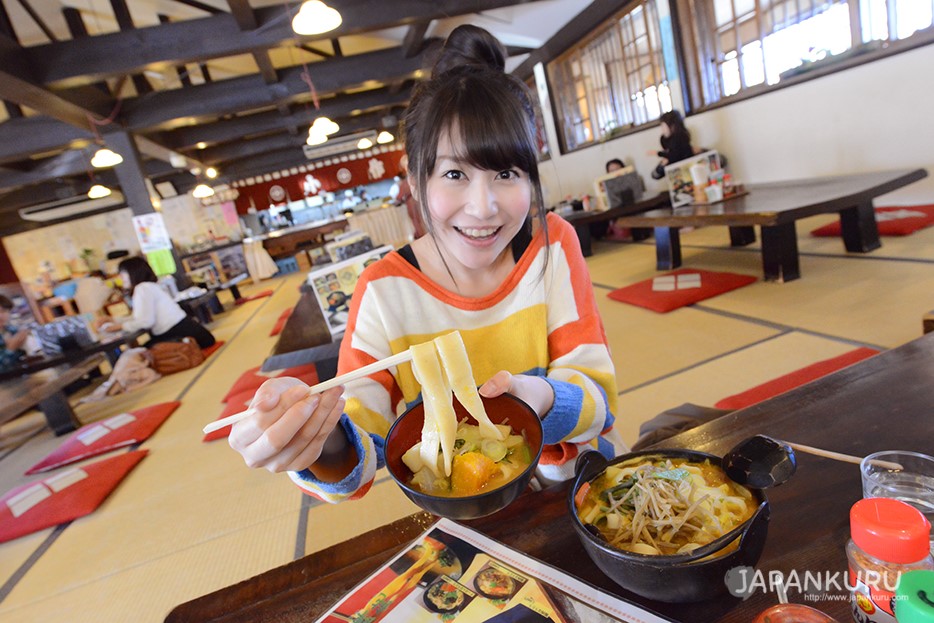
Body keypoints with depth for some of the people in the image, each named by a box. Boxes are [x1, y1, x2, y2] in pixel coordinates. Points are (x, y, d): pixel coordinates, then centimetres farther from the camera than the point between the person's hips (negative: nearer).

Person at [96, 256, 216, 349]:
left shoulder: (143, 288, -9)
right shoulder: (148, 287, 21)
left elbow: (145, 321, -16)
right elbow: (138, 318, 27)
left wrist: (120, 326, -2)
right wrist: (114, 320, 25)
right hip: (173, 332, 9)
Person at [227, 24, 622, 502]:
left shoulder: (553, 245, -10)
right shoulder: (384, 291, -12)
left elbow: (599, 394, -9)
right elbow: (362, 441, -15)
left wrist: (546, 400, -30)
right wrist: (322, 445, -36)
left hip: (574, 486, 2)